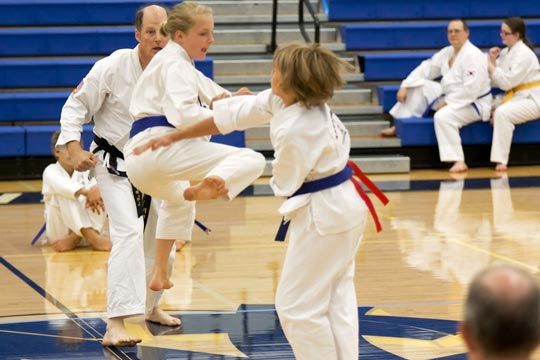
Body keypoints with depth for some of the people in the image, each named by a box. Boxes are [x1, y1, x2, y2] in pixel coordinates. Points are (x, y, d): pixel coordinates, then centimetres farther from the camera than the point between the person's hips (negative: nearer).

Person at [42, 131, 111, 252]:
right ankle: (91, 237, -44)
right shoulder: (51, 171, -5)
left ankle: (74, 239, -27)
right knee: (64, 195, -29)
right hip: (60, 231, -3)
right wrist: (86, 191, -51)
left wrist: (96, 190, -43)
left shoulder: (85, 171, 7)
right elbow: (61, 185, -31)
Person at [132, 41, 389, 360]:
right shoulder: (283, 101, -2)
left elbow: (285, 184, -15)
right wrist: (174, 137, 10)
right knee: (337, 300, 17)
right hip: (344, 206, 10)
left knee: (297, 307, 0)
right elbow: (231, 115, 5)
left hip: (323, 214, -10)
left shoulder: (295, 131, -29)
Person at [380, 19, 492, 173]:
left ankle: (459, 161, -36)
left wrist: (447, 102, -24)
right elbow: (426, 69, 9)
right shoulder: (447, 52, 7)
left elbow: (471, 89, -29)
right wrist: (405, 86, -2)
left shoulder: (473, 56, -22)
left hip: (474, 104, -9)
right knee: (419, 86, 4)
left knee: (443, 116, -37)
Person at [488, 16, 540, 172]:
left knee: (502, 113, -33)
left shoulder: (524, 54, -18)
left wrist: (490, 65, -14)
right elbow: (496, 82, 7)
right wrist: (493, 61, -6)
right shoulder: (506, 52, 9)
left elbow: (507, 82, -23)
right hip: (516, 96, 10)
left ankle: (500, 159, -31)